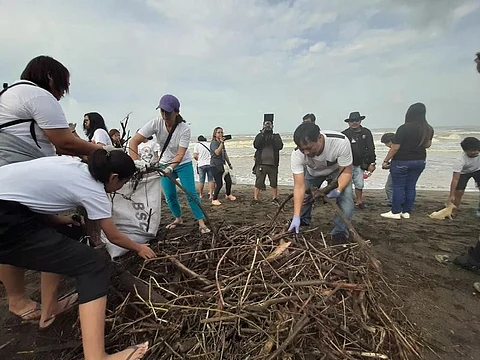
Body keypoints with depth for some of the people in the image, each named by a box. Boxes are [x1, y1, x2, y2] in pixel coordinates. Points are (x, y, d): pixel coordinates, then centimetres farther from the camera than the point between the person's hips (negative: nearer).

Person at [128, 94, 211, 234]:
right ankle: (178, 219, 29)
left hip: (183, 163, -2)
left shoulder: (184, 128, -25)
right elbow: (134, 142, -24)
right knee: (169, 195, 6)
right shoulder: (156, 123, -20)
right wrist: (136, 164, -36)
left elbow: (180, 154, -28)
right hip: (164, 164, 3)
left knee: (191, 193, -8)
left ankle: (201, 223, 0)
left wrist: (170, 168, -44)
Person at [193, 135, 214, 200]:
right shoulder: (210, 144, 9)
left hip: (201, 165, -1)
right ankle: (211, 195, 1)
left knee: (201, 181, 7)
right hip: (210, 164, 1)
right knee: (211, 180, 6)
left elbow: (195, 156, -4)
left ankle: (200, 195, 17)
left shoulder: (197, 144, 3)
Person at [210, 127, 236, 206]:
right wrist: (222, 143, -26)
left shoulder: (222, 143, 15)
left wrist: (229, 164, 26)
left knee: (229, 181, 11)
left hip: (222, 165, 8)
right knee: (219, 184, -9)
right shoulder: (214, 143, -10)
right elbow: (217, 153, -26)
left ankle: (228, 195, 36)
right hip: (215, 166, -8)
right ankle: (214, 199, 8)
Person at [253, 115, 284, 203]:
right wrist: (262, 134, -14)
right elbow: (256, 145, -9)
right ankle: (255, 200, 7)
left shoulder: (276, 136, 11)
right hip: (261, 164, -1)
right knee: (258, 184, -1)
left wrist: (272, 138, -14)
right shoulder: (259, 135, 9)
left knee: (274, 184, 9)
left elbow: (280, 146, -5)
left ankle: (275, 199, 22)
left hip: (273, 164, 2)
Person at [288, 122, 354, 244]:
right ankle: (303, 222, 32)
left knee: (345, 197, -20)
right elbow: (299, 186, -34)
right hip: (312, 172, 2)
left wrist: (338, 190, -45)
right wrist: (296, 216, -38)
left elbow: (347, 171, -26)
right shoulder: (297, 155, -36)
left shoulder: (341, 142, -41)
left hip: (337, 170, -1)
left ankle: (340, 232, -2)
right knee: (303, 196, 2)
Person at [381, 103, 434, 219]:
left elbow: (395, 148, -17)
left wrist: (386, 161, -8)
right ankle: (406, 212, 18)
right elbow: (427, 145, 17)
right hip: (420, 161, 6)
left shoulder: (404, 128, -17)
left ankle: (396, 212, 8)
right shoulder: (429, 129, 2)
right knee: (410, 187, 11)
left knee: (398, 187, 2)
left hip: (401, 162, -6)